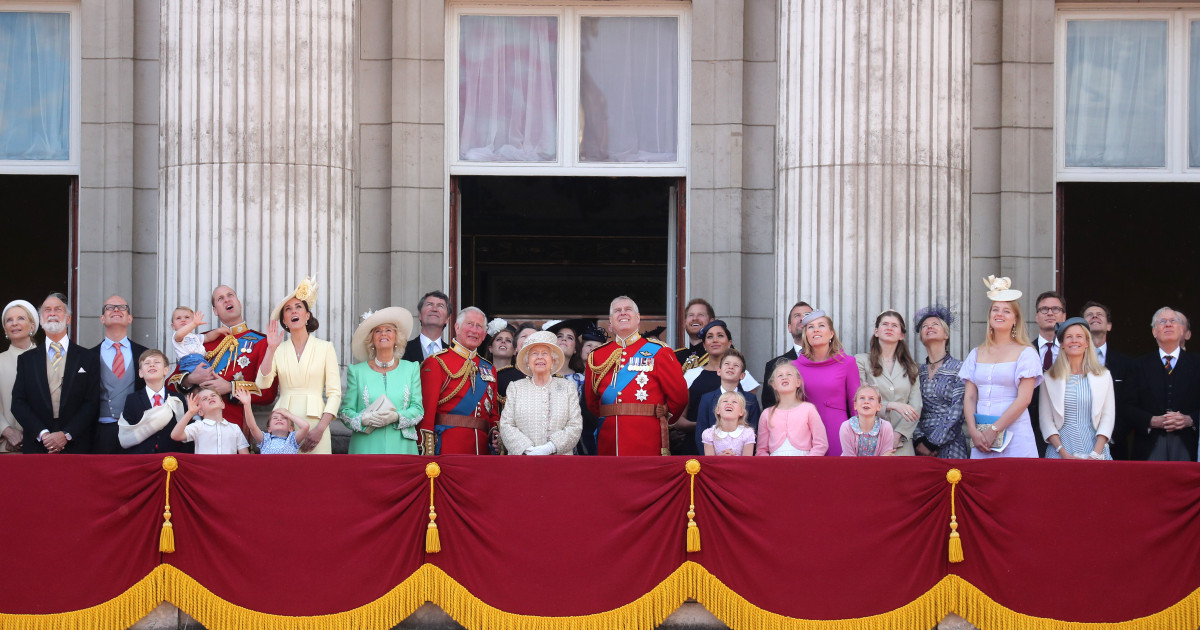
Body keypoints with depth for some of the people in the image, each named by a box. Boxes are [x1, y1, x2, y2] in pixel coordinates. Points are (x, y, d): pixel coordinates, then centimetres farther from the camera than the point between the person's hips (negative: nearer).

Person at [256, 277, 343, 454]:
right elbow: (262, 383, -2)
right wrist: (271, 349, -7)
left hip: (314, 420, -1)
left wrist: (321, 428, -10)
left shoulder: (325, 348, 7)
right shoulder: (278, 351, 12)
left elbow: (334, 393, 1)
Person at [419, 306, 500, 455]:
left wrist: (495, 434, 0)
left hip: (482, 448, 5)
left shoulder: (488, 369, 18)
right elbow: (427, 410, -7)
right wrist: (428, 453, -15)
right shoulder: (437, 363, 0)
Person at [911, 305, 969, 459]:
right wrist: (919, 440, -11)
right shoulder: (918, 371, 11)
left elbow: (956, 413, -8)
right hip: (921, 446, 3)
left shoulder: (958, 368, 0)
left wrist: (932, 443, -12)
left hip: (950, 446, -3)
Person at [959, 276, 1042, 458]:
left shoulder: (1025, 353, 1)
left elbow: (1024, 399, -8)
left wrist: (994, 430, -12)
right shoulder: (977, 354, 14)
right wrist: (973, 431, -6)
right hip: (980, 436, 4)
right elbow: (969, 397, 9)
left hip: (1014, 433, -4)